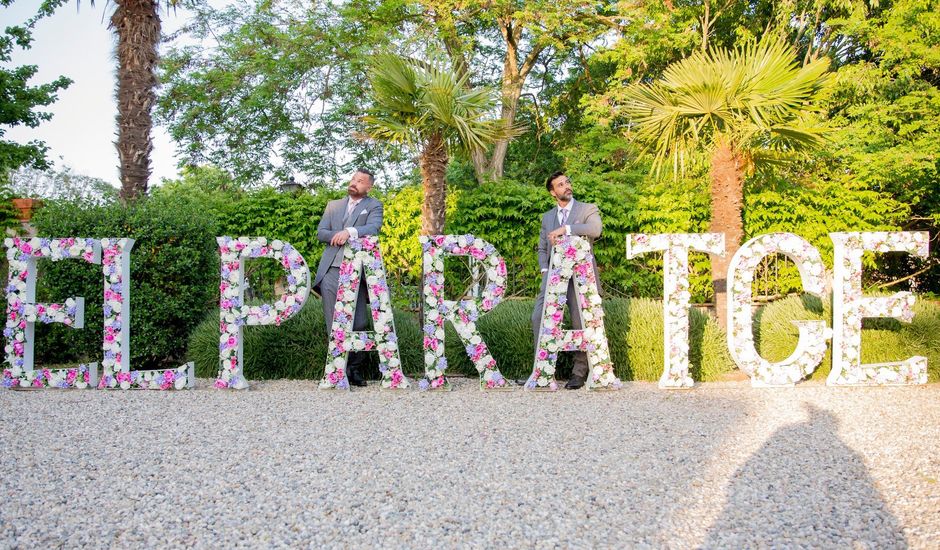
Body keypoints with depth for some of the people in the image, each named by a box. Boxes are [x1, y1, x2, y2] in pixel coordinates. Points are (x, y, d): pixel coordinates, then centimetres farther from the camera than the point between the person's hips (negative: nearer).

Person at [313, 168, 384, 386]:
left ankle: (355, 368, 7)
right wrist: (338, 236, -6)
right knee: (334, 324, -1)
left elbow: (373, 228, -10)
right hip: (332, 269, 2)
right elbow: (320, 232, 13)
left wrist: (349, 232, -25)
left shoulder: (374, 206, 9)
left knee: (359, 323, -3)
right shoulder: (333, 205, 21)